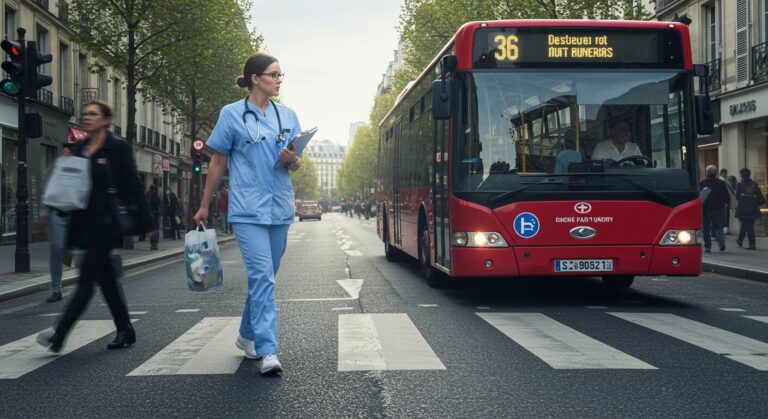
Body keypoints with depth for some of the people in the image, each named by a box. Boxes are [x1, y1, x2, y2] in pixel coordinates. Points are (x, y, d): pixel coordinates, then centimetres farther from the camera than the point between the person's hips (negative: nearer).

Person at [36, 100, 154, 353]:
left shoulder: (118, 148, -5)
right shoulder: (79, 149, 13)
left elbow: (134, 187, -6)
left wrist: (145, 224, -7)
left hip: (104, 225, -7)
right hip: (83, 223, 7)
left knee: (86, 280, -9)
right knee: (106, 279, 11)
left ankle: (59, 335, -11)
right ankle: (125, 331, 21)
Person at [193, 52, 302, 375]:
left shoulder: (287, 115, 11)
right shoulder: (232, 114, -1)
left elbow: (296, 164, 15)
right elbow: (218, 162, 4)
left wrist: (292, 160, -10)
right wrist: (204, 206, 6)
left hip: (280, 208, 5)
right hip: (248, 209, -5)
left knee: (264, 276, 13)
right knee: (262, 276, -14)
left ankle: (247, 336, 31)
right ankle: (267, 351, -16)